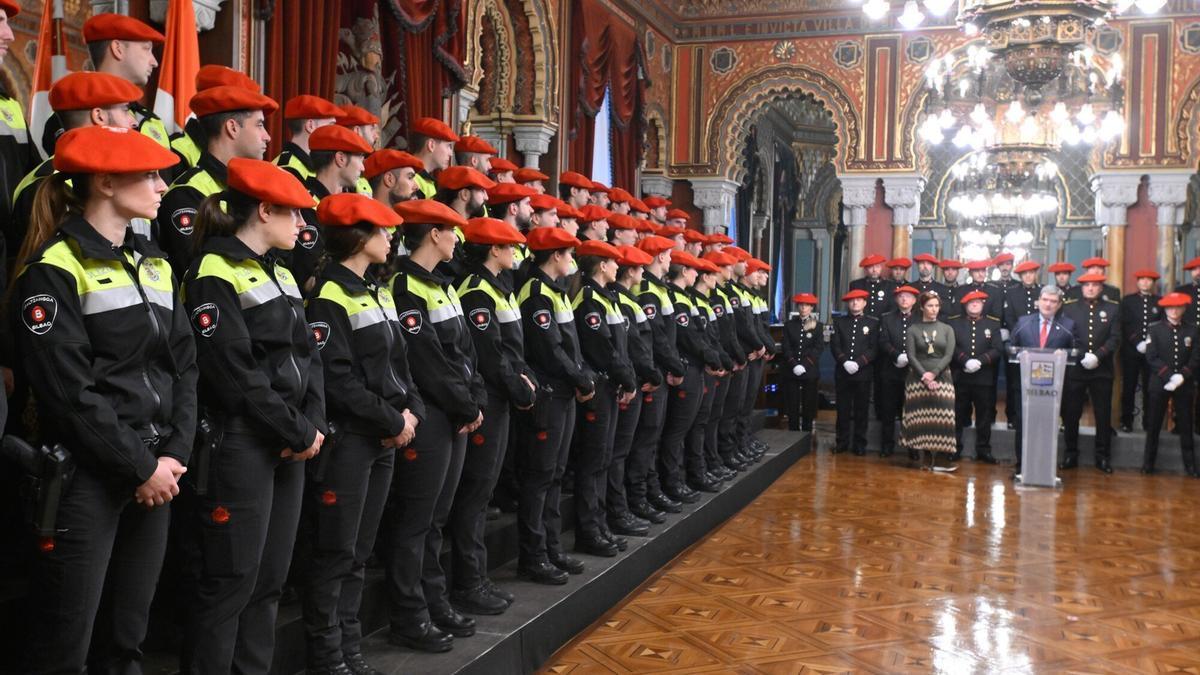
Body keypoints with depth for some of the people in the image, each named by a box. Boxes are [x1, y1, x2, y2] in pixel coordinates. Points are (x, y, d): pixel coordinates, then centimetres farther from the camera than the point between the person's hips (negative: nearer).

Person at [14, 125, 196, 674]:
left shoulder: (154, 263, 13)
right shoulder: (53, 270, -10)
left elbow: (184, 367, 8)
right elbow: (69, 392, -16)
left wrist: (173, 455, -4)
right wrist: (140, 465, -13)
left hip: (154, 473, 7)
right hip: (86, 476, -7)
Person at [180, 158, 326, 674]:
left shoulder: (280, 275, 17)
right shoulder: (214, 275, -11)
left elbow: (307, 355, 12)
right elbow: (236, 374, -18)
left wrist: (314, 424, -3)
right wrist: (298, 433, -13)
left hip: (289, 444, 9)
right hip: (241, 445, -8)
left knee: (271, 575, 13)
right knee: (231, 578, -2)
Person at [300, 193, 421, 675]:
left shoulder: (378, 294, 15)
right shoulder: (327, 297, -13)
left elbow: (398, 363, 15)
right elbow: (338, 380, -19)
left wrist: (411, 411, -1)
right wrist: (393, 422, -13)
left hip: (382, 439, 9)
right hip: (345, 440, -9)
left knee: (360, 550, 14)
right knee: (335, 553, 0)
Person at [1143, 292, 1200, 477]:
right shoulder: (1155, 329, 0)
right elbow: (1151, 358, -6)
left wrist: (1182, 376, -14)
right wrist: (1169, 376, -15)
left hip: (1185, 384, 1)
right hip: (1160, 383, -1)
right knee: (1154, 425, 4)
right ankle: (1148, 463, 12)